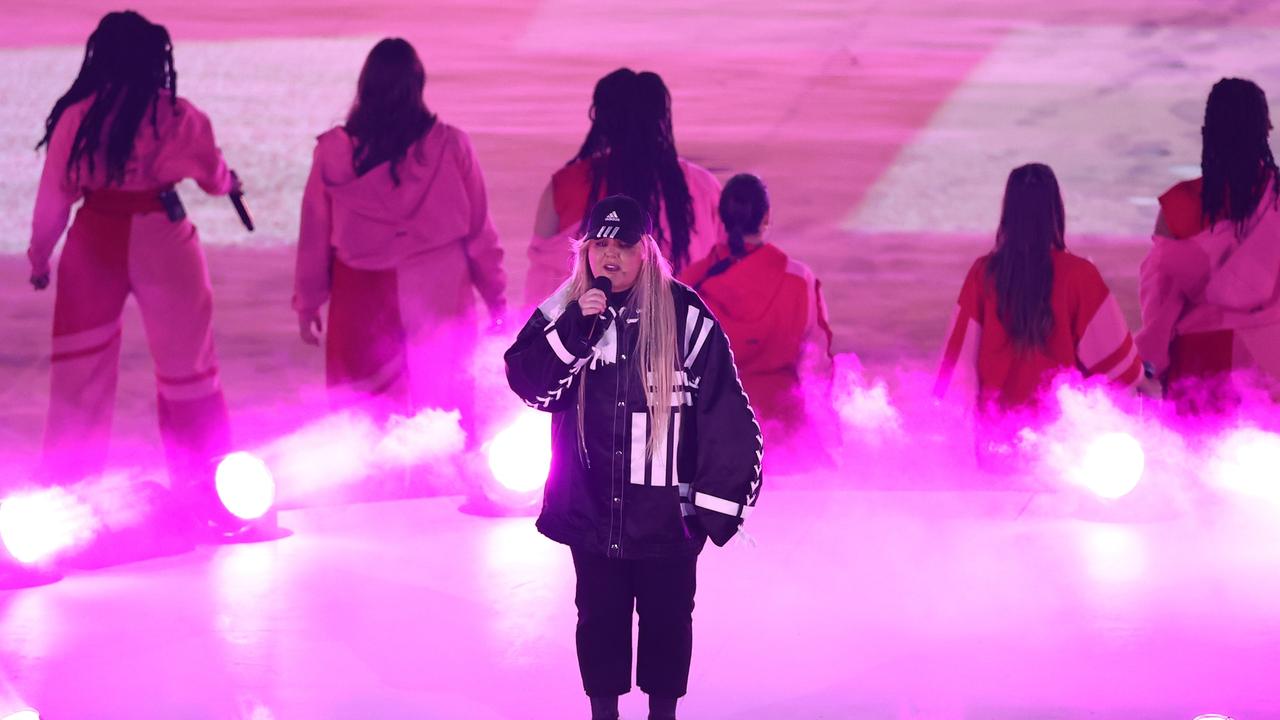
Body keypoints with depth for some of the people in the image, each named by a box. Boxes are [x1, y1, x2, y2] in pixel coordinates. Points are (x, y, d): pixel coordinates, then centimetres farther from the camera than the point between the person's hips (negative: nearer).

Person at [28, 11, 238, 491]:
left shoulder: (77, 114, -5)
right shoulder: (176, 116, -9)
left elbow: (54, 193, 0)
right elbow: (214, 176, 3)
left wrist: (40, 254, 12)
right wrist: (229, 183, 26)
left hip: (93, 243, 2)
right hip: (161, 240, -2)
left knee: (81, 361, 12)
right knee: (185, 361, 11)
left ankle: (67, 480, 17)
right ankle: (201, 476, 17)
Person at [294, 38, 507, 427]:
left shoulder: (334, 151, -7)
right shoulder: (451, 146, -8)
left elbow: (315, 238, 1)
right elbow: (479, 232, -1)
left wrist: (307, 303, 14)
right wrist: (496, 295, 12)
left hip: (362, 299, 0)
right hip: (439, 297, 0)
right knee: (446, 406, 14)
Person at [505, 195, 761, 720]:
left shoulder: (684, 314, -10)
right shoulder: (564, 311, 0)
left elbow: (725, 410, -9)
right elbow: (531, 385, -10)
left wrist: (719, 500, -9)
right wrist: (577, 327, -22)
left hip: (665, 508, -2)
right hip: (590, 505, 2)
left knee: (667, 614, 11)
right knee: (600, 613, 14)